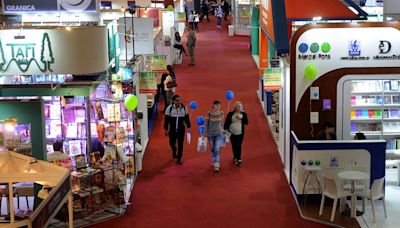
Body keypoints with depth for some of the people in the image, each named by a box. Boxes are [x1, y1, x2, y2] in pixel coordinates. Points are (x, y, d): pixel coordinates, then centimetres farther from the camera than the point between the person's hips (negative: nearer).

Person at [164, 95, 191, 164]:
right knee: (172, 143, 11)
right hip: (172, 130, 0)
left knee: (180, 144, 0)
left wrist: (188, 127, 9)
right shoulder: (169, 108, -10)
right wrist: (166, 129, -1)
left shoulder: (184, 108, -4)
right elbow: (166, 120, -3)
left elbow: (186, 118, 7)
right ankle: (174, 151, 45)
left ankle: (179, 159, 11)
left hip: (181, 130, 0)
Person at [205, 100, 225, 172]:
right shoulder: (209, 114, -11)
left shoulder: (221, 113, -5)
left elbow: (222, 123, 8)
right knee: (212, 149, 13)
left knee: (217, 150, -11)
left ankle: (216, 166, -13)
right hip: (211, 134, 0)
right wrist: (206, 134, -5)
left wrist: (222, 131, 17)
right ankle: (214, 162, 33)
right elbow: (206, 124, -6)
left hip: (219, 134, 0)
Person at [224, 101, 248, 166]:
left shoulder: (243, 114, 0)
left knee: (239, 146, -4)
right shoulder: (230, 114, -5)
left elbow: (246, 122, -4)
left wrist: (241, 118, -19)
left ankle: (238, 159, -1)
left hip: (240, 133, 0)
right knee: (234, 146, 9)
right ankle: (235, 157, 28)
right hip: (232, 133, 0)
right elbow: (226, 123, 0)